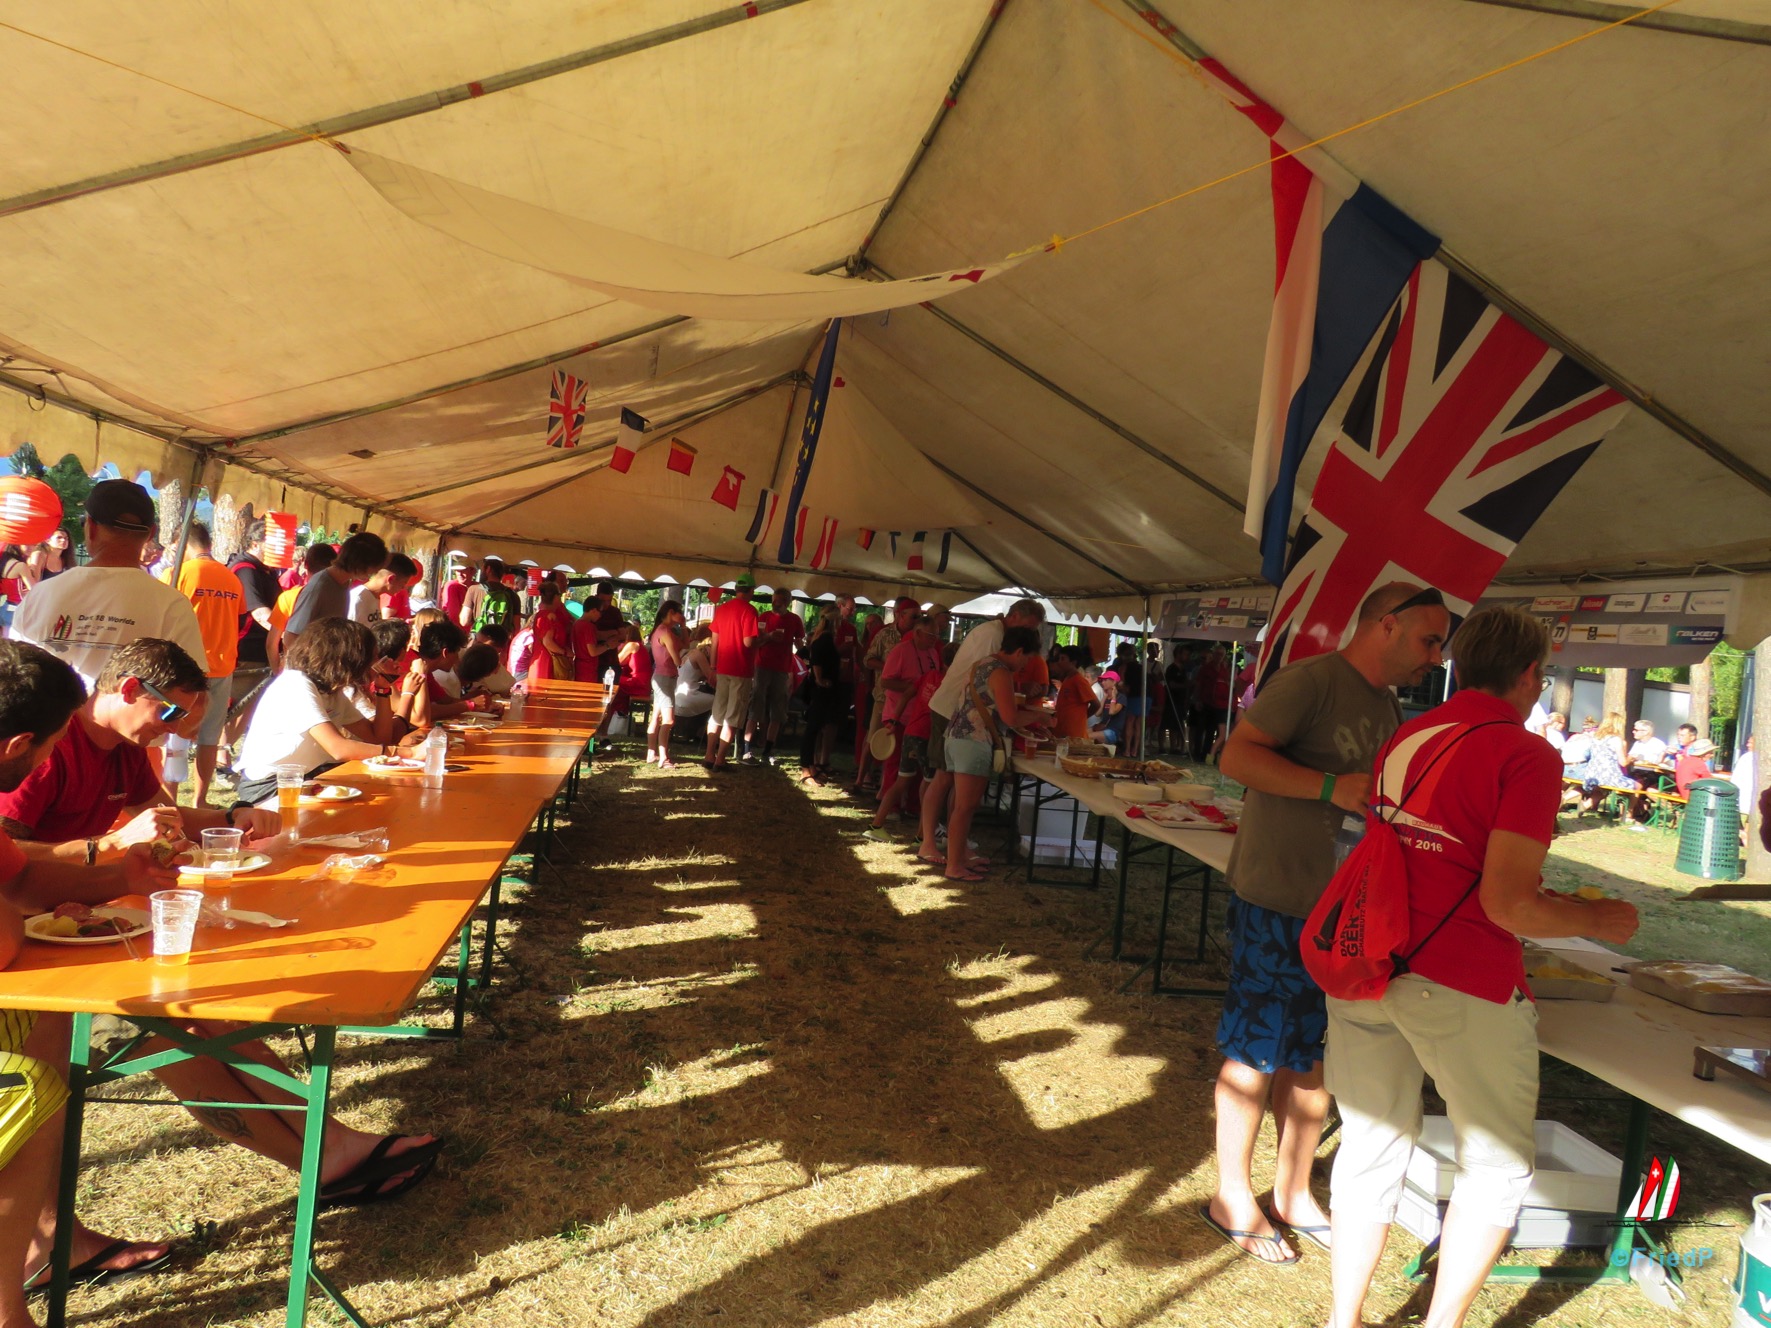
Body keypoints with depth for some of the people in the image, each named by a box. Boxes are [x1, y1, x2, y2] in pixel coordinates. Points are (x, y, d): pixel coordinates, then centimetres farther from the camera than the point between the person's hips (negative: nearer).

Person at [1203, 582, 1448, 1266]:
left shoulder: (1387, 712, 14)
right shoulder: (1310, 680, -14)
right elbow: (1238, 756, -22)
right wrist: (1332, 787, -27)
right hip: (1277, 900, -8)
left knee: (1314, 1053, 16)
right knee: (1256, 1052, 4)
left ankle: (1293, 1192, 32)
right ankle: (1232, 1197, 21)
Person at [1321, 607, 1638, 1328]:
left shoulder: (1403, 737, 9)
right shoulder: (1527, 756, -12)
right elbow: (1506, 904, -17)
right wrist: (1598, 921, 1)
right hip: (1462, 986, -6)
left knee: (1373, 1146, 19)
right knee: (1497, 1163, 17)